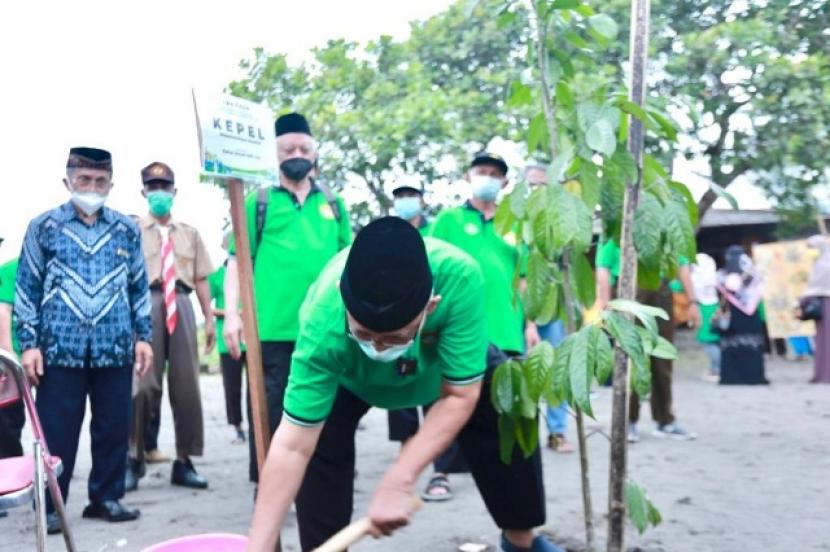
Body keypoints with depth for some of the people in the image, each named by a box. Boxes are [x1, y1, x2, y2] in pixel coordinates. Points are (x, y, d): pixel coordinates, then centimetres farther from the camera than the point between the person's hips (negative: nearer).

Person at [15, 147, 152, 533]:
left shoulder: (127, 230, 9)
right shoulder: (43, 227, 3)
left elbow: (139, 287, 13)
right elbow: (26, 289, 3)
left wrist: (143, 336, 8)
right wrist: (28, 343, -3)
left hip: (115, 349, 2)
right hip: (60, 349, -2)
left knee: (114, 428, 8)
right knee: (56, 432, 3)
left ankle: (107, 497, 22)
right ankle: (50, 506, 16)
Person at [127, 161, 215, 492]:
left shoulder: (189, 233, 18)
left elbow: (200, 278, 13)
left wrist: (209, 318, 6)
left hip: (181, 306, 4)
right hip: (145, 305, -3)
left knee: (187, 385, 4)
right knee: (145, 383, -9)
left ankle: (184, 462, 12)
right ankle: (134, 457, 8)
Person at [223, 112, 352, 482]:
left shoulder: (334, 204, 15)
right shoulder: (258, 202, 6)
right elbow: (237, 261, 3)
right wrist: (232, 313, -7)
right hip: (271, 326, -3)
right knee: (269, 412, 2)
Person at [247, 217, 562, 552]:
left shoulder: (458, 277, -44)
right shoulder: (323, 324, -43)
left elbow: (459, 395, -34)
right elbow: (293, 446, -39)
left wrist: (398, 482, -40)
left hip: (442, 354, 1)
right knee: (320, 447, -21)